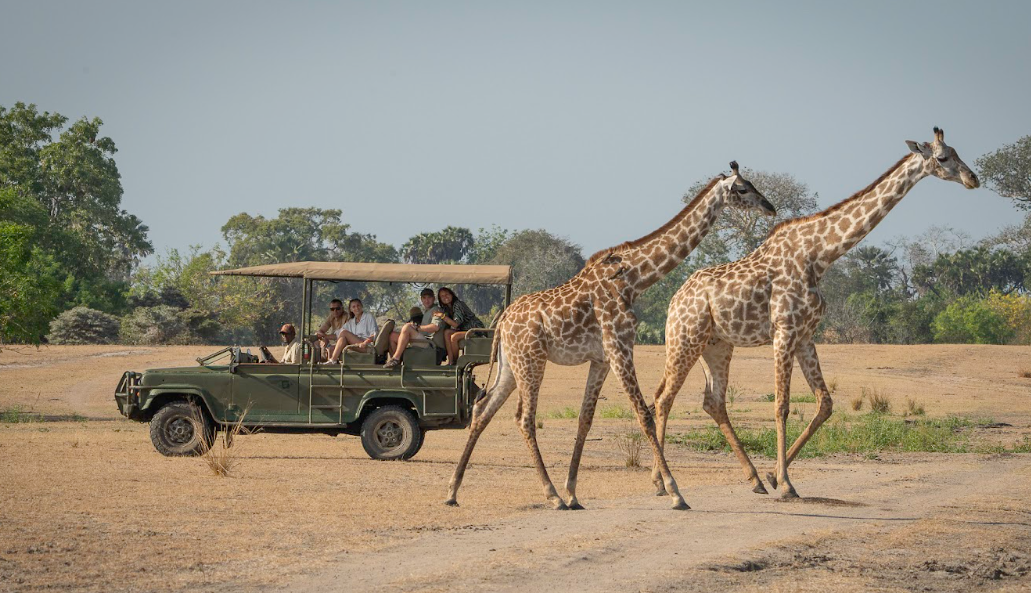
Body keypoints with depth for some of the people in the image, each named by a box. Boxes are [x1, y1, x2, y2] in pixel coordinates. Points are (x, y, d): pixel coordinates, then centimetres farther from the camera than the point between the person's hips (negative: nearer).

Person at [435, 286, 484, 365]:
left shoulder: (458, 304, -17)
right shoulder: (446, 308, 10)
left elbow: (456, 324, -25)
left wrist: (443, 316, -31)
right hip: (464, 329, 9)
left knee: (454, 337, -28)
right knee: (447, 332, -13)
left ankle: (455, 362, -12)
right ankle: (450, 362, -19)